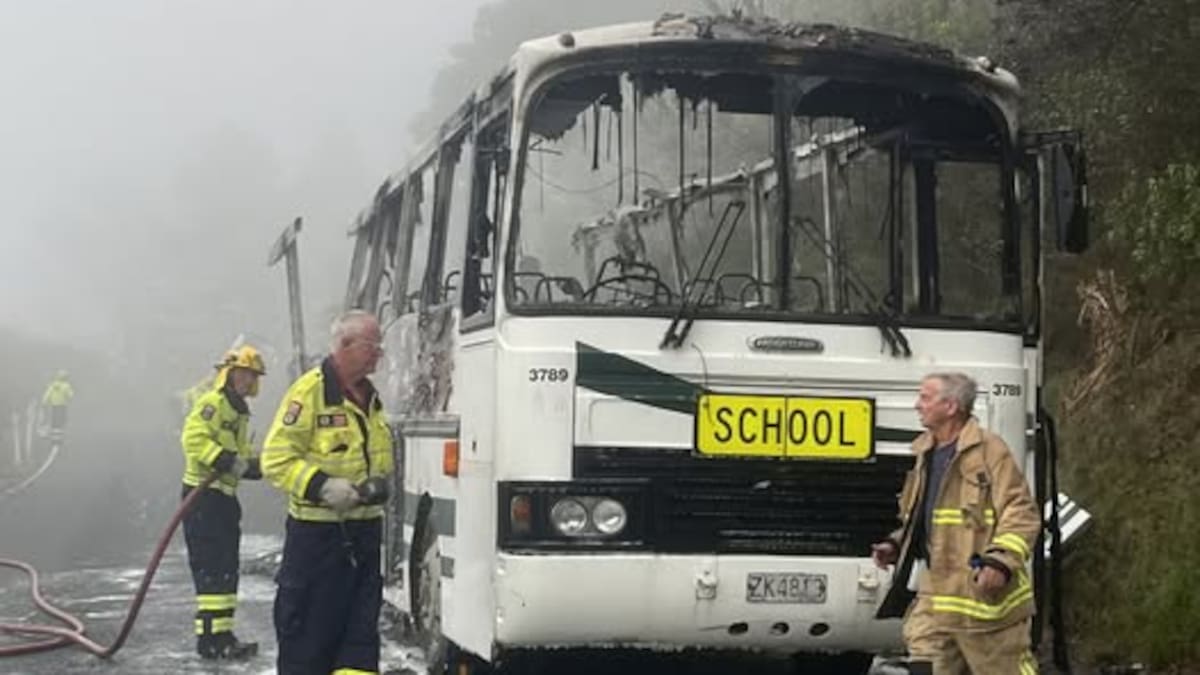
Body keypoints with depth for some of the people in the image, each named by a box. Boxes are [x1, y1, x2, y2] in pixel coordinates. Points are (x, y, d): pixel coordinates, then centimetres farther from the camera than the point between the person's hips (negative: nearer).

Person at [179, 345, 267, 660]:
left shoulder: (239, 411, 20)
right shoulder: (212, 403, -10)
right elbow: (193, 438, -23)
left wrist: (253, 463, 3)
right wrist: (227, 461, -27)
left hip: (224, 495, 10)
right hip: (202, 495, -10)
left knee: (226, 569, 12)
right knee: (212, 568, -12)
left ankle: (221, 633, 19)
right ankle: (211, 637, -12)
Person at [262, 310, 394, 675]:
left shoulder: (370, 397, 13)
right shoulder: (309, 391, -12)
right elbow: (276, 460, -15)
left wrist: (379, 482, 11)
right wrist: (322, 486, -23)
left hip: (365, 528, 7)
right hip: (316, 532, -7)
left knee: (362, 627, 5)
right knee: (309, 628, 1)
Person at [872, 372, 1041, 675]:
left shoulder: (989, 450, -10)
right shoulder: (927, 454, 15)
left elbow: (1022, 514, -14)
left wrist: (1001, 562, -24)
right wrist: (896, 545, 12)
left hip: (983, 590, -7)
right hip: (935, 592, 7)